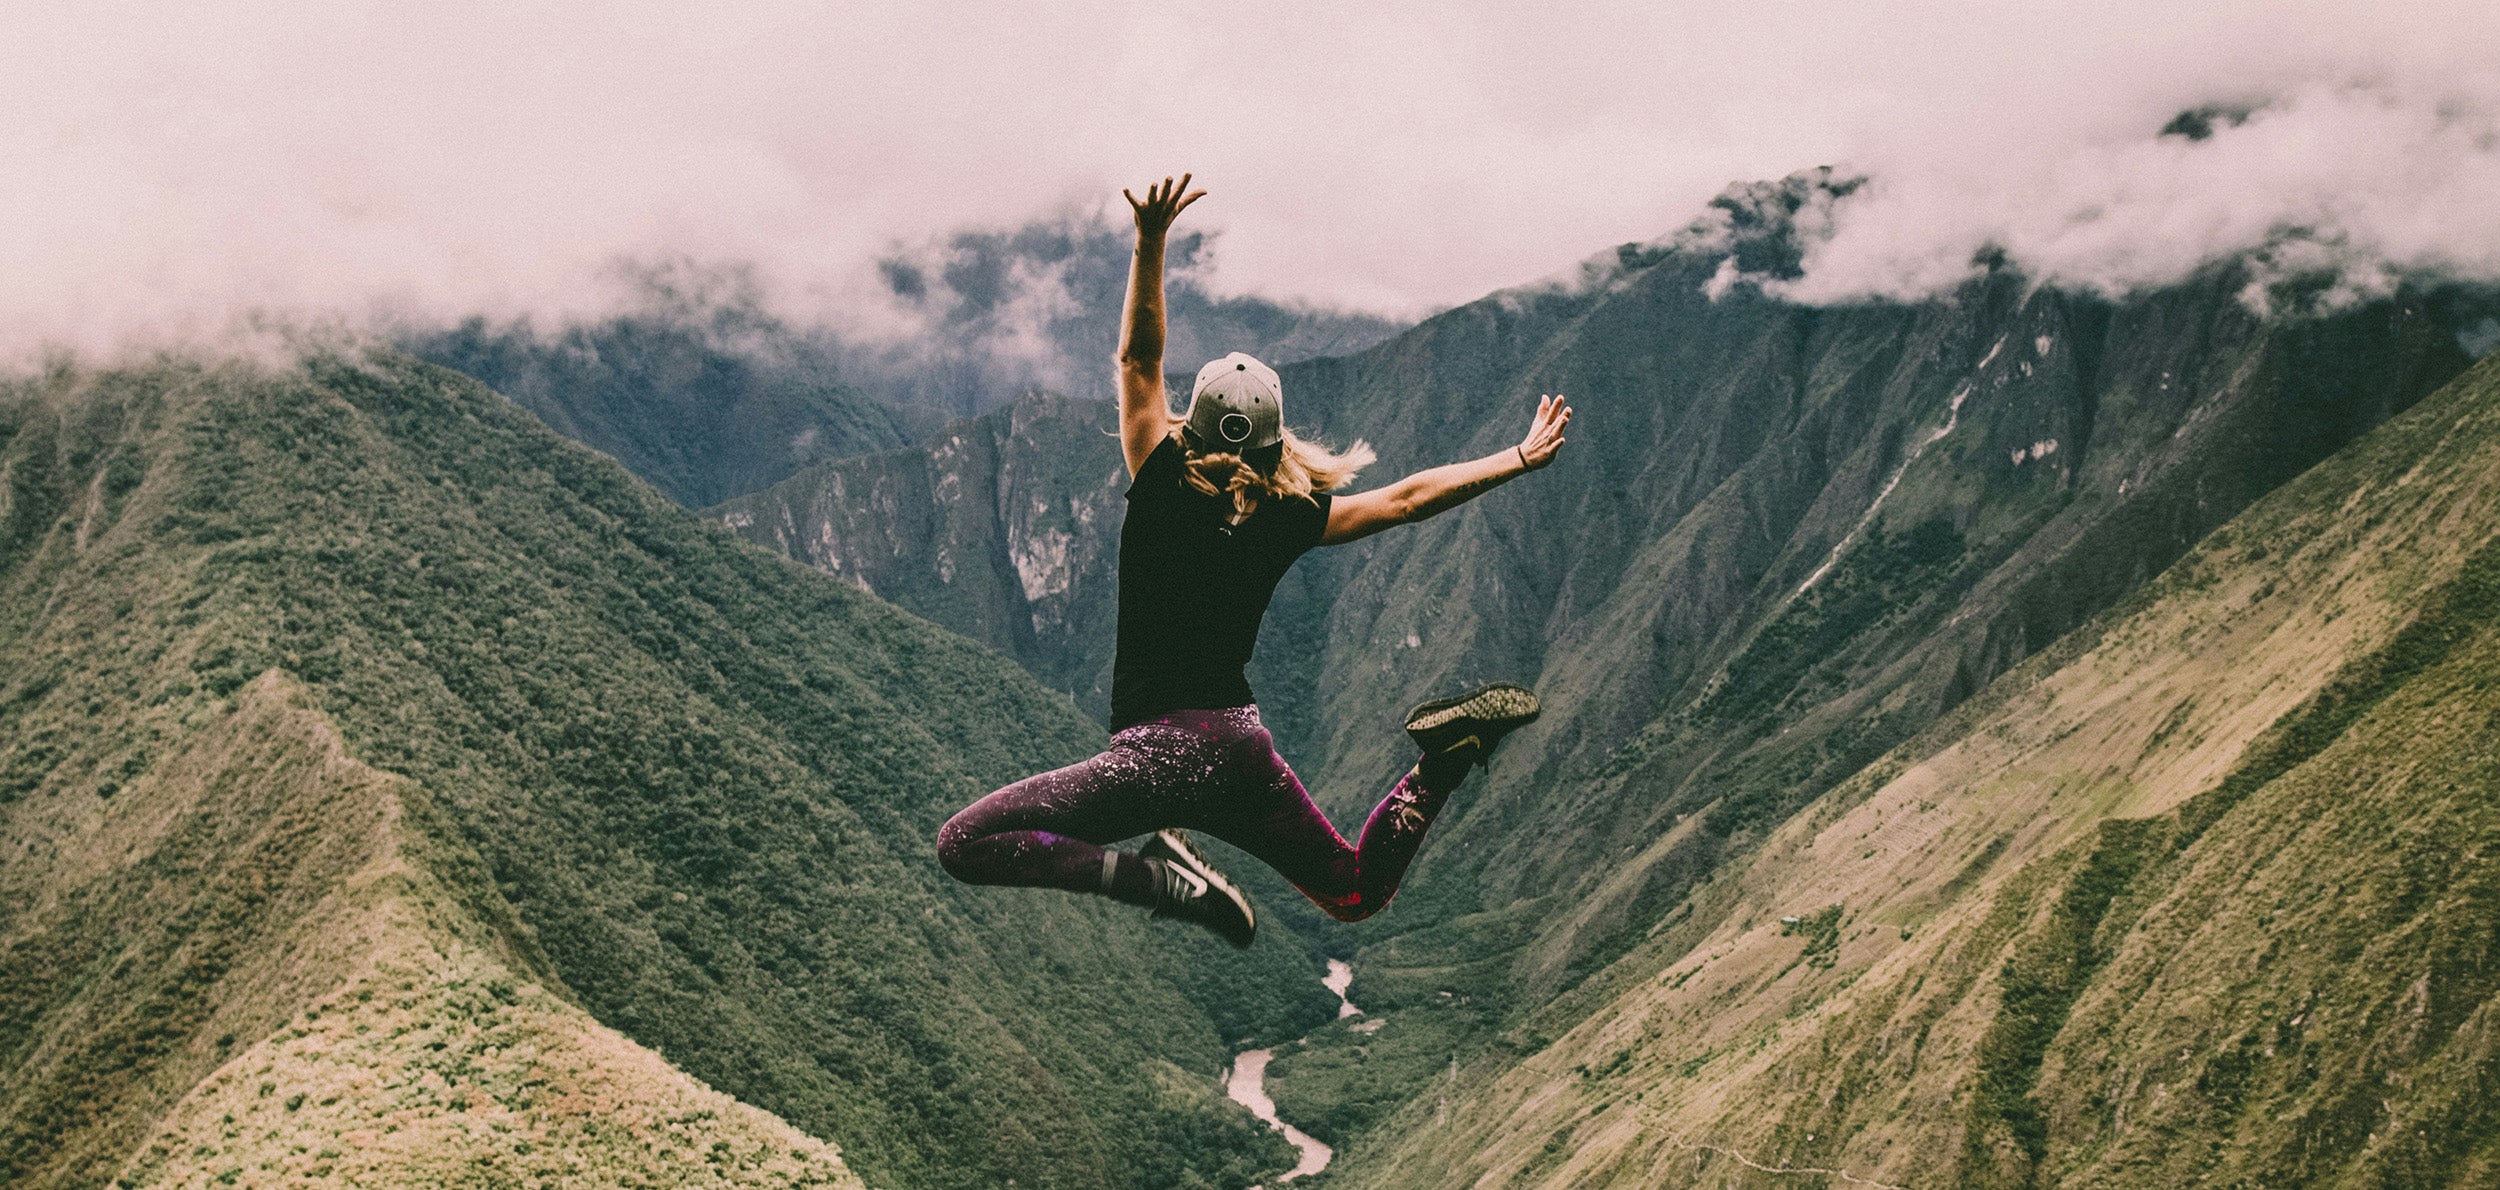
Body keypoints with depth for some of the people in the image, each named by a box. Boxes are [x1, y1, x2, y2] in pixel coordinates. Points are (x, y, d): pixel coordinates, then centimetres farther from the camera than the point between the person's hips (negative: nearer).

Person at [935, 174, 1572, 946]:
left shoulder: (1162, 490, -6)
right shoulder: (1289, 520, 4)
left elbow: (1138, 359, -3)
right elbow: (1408, 498, 12)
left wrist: (1150, 243, -6)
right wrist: (1520, 458, 21)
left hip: (1162, 751, -5)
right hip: (1244, 748, 5)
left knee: (965, 845, -7)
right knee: (1357, 893, 24)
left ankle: (1160, 877, -21)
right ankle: (1443, 757, -2)